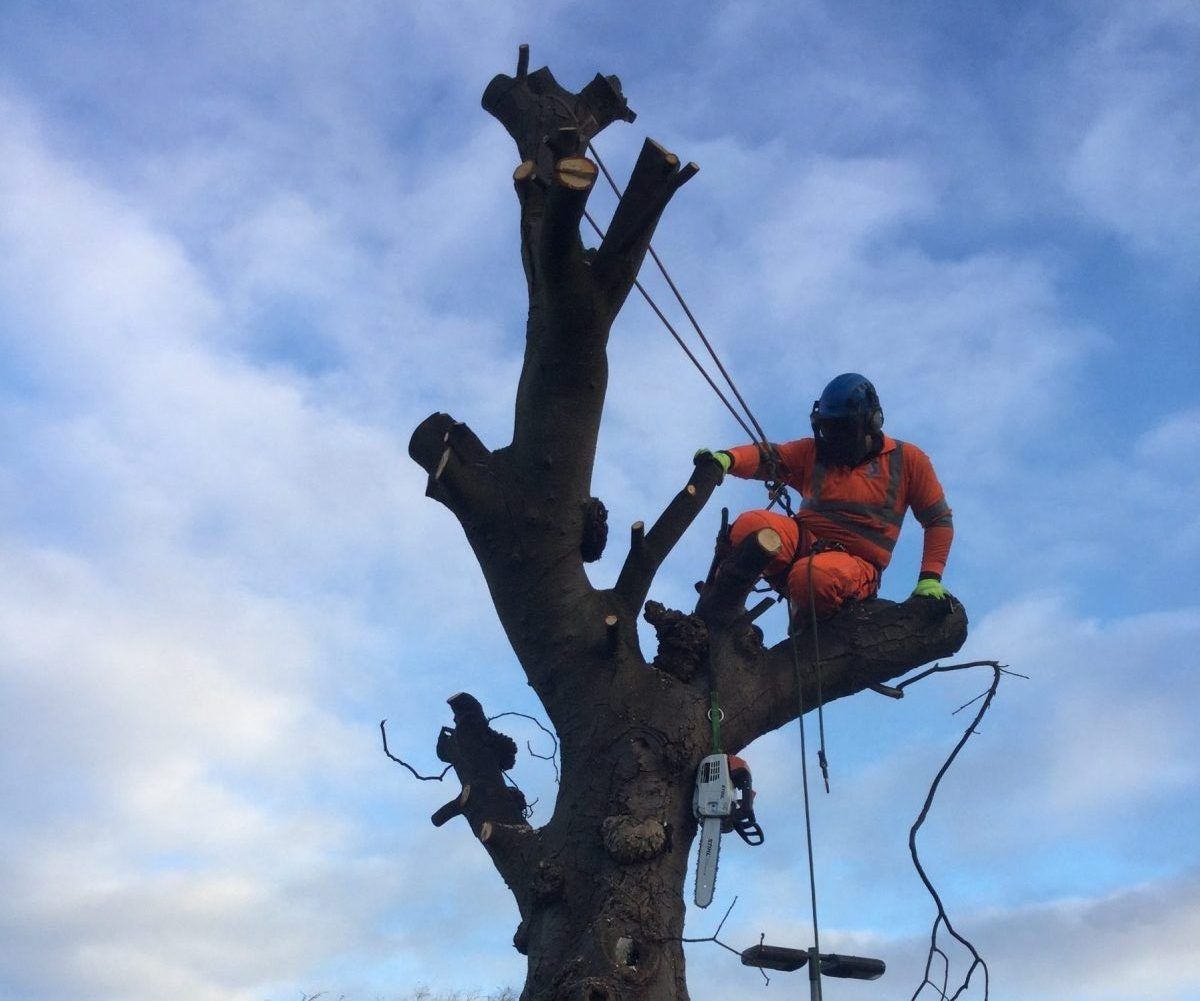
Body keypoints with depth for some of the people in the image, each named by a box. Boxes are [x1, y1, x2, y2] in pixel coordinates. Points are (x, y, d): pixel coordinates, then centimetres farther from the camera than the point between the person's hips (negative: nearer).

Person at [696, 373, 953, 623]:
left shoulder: (907, 460, 8)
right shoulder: (812, 452, 13)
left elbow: (939, 519, 10)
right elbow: (767, 457, -5)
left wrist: (930, 578, -2)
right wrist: (728, 458, -27)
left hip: (856, 564, -1)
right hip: (805, 544, 2)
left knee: (814, 575, -38)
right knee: (750, 525, -31)